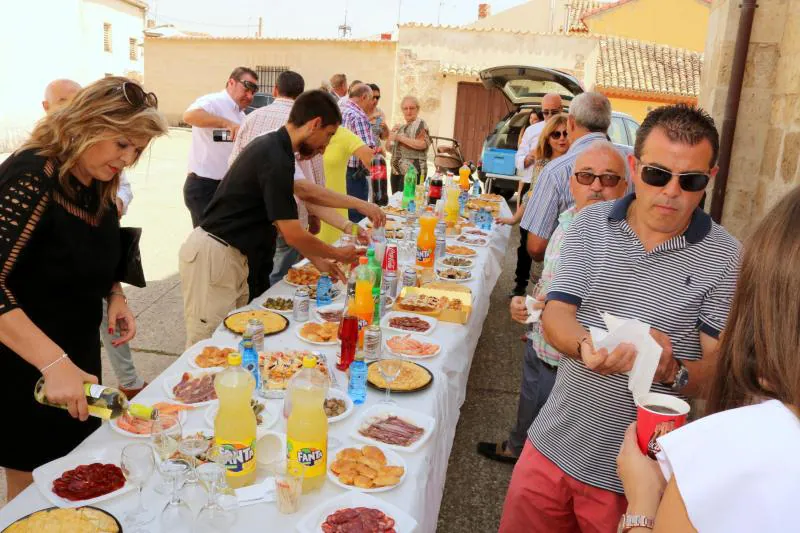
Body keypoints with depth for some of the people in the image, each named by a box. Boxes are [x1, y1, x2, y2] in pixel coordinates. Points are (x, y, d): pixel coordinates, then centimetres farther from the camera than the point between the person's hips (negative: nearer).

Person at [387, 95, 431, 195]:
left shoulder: (420, 124, -3)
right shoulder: (402, 127, 20)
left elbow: (422, 144, -21)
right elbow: (390, 148, 23)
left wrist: (399, 137, -16)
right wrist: (392, 133, 5)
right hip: (396, 171, 8)